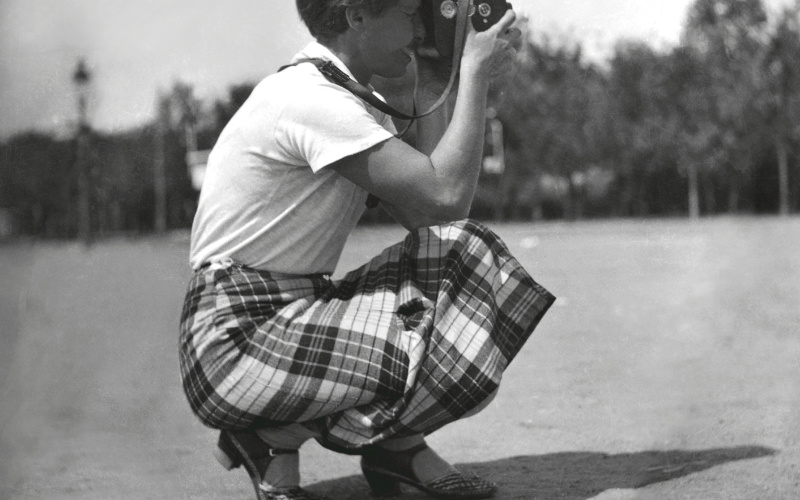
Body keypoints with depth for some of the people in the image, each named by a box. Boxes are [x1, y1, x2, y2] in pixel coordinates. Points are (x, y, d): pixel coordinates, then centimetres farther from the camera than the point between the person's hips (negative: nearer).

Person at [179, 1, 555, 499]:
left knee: (463, 249, 0)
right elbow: (446, 196, -24)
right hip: (232, 340, -10)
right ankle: (275, 438, -3)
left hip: (294, 312, 10)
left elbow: (421, 211, 5)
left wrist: (432, 88, 7)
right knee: (461, 356, -21)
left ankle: (401, 445, 3)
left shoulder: (348, 98, 13)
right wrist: (476, 72, -15)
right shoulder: (310, 99, -19)